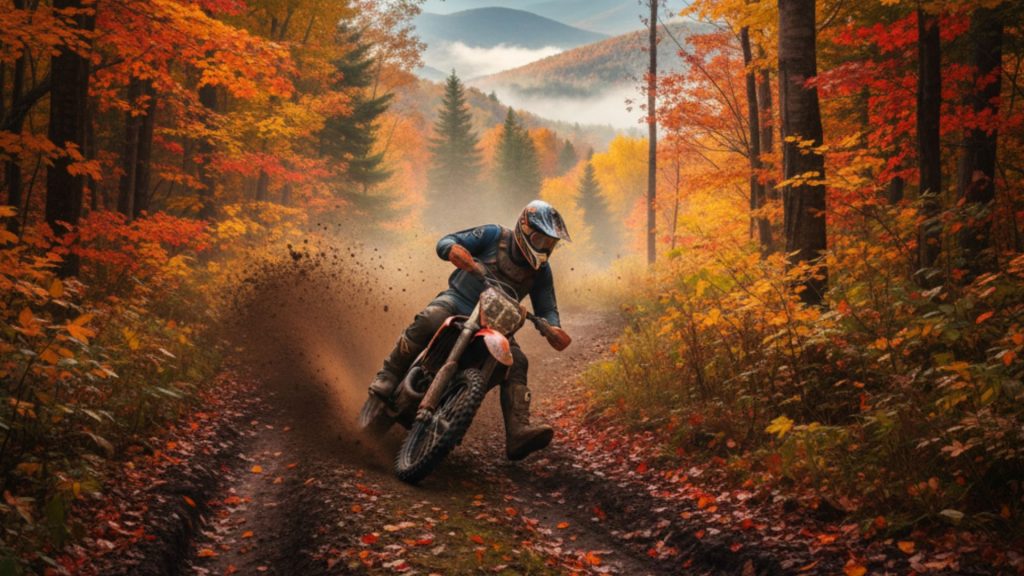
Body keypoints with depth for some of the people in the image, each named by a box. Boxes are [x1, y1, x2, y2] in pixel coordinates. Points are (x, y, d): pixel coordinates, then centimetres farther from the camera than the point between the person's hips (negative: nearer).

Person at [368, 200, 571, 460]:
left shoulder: (541, 270, 5)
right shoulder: (495, 235, -6)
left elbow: (547, 309, 9)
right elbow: (445, 242, -5)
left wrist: (553, 328, -16)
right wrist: (454, 250, -31)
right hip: (458, 300, -3)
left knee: (517, 363, -20)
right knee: (429, 320, -35)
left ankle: (518, 432, -28)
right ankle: (389, 374, -20)